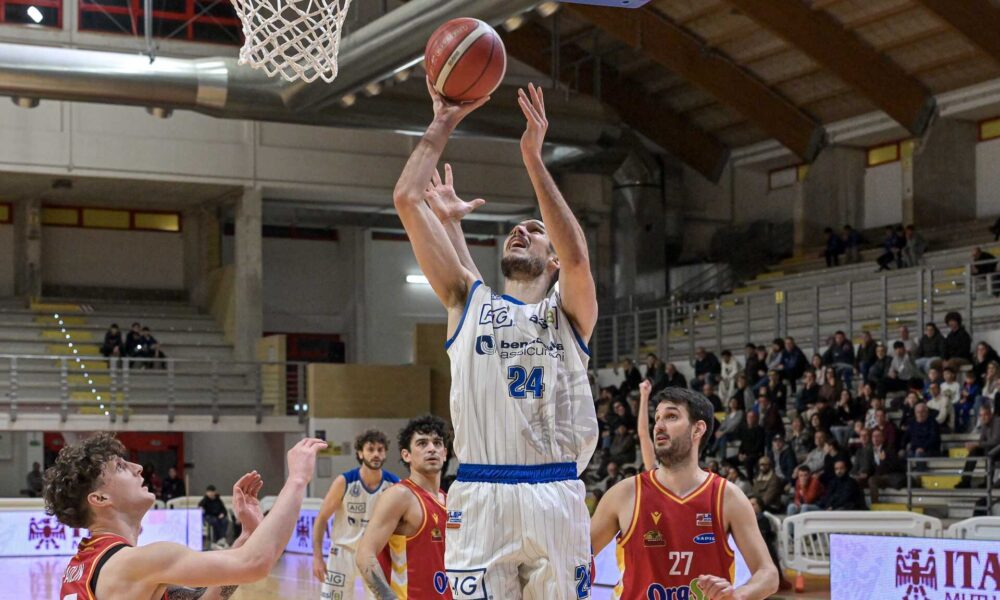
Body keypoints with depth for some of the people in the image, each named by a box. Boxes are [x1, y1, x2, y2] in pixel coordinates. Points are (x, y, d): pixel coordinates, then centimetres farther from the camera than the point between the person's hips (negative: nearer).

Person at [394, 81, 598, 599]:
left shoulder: (569, 313, 11)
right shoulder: (470, 300, 15)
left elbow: (577, 256, -13)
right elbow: (406, 199, 9)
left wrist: (533, 158, -15)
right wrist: (441, 127, 10)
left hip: (556, 498, 0)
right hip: (480, 497, 1)